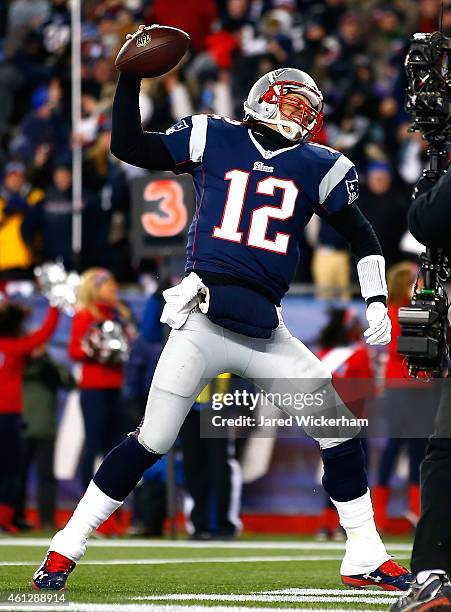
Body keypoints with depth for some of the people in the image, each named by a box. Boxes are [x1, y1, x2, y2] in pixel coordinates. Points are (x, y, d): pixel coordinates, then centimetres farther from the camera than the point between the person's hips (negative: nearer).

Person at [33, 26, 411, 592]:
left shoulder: (315, 167, 12)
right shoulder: (212, 142, 6)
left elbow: (361, 236, 20)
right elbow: (127, 146, 4)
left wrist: (377, 302, 9)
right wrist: (130, 78, -2)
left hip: (265, 333, 3)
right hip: (202, 325, -3)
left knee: (340, 430, 0)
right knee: (151, 443, -9)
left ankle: (364, 557, 12)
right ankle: (66, 548, 2)